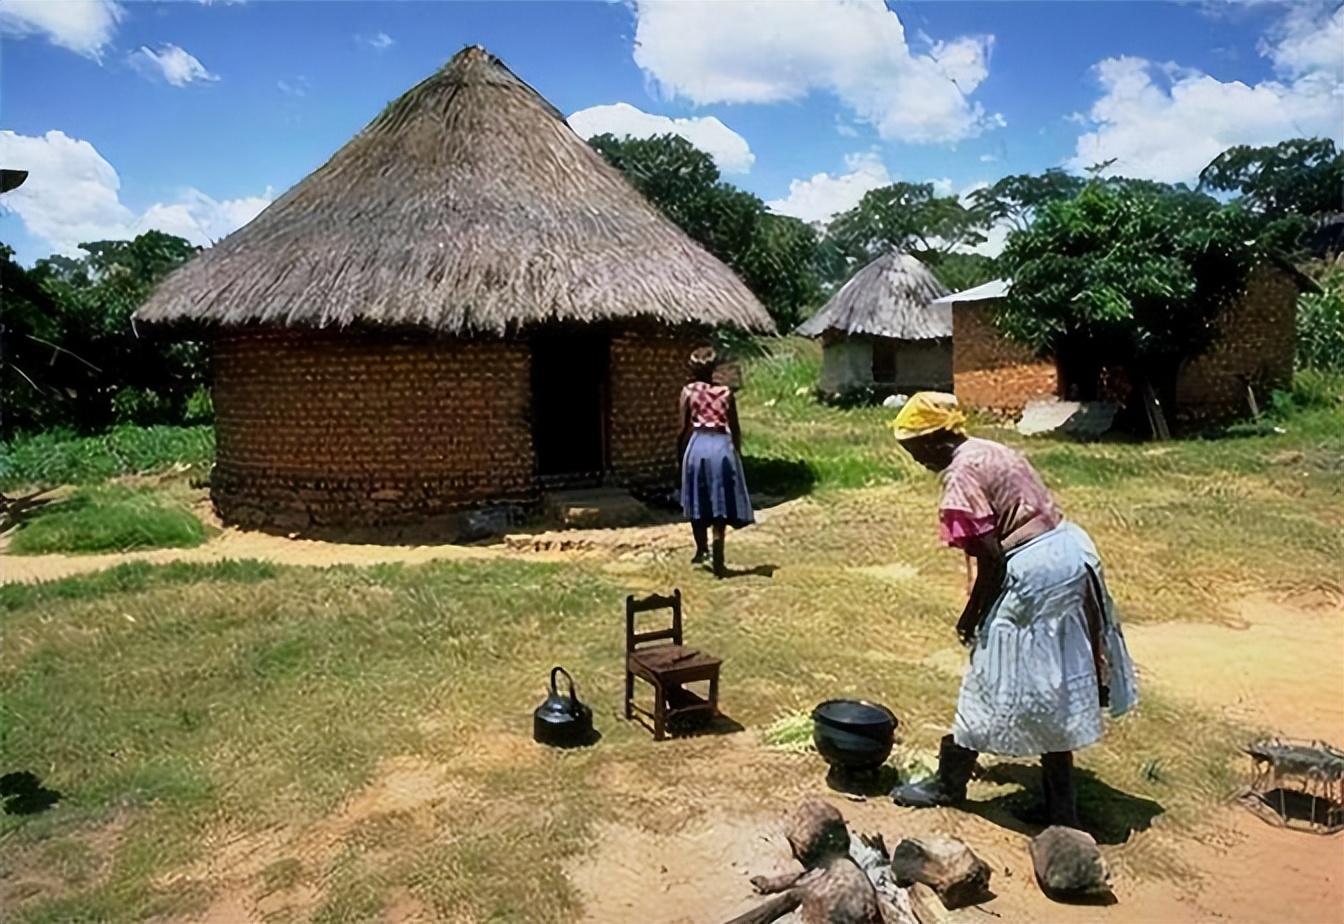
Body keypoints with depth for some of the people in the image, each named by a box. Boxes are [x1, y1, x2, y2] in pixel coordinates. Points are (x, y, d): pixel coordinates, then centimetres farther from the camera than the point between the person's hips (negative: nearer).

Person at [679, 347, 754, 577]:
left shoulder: (688, 391, 0)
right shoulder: (726, 393, 3)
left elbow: (685, 428, -1)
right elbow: (735, 429, 5)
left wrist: (683, 452, 11)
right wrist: (737, 453, 17)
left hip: (698, 445, 0)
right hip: (722, 446, 0)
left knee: (698, 504, 18)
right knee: (720, 507, 4)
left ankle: (701, 550, 33)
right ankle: (717, 563, 0)